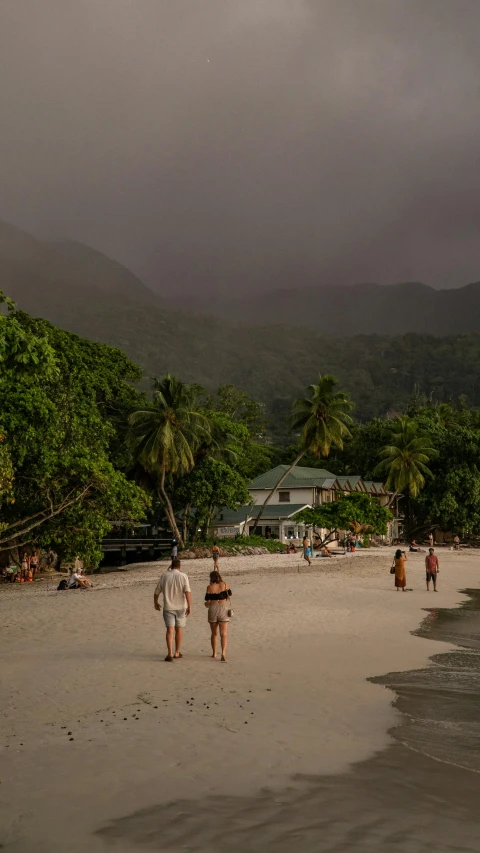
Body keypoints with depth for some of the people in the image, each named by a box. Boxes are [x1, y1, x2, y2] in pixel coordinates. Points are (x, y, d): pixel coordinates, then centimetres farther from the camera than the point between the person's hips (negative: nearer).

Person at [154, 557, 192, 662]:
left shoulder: (164, 576, 0)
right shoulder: (183, 576, -7)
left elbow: (156, 592, 7)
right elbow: (187, 591, -18)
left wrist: (155, 603, 23)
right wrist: (189, 606, -19)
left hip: (168, 607, 0)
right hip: (181, 607, 0)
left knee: (170, 630, -3)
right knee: (179, 629, 13)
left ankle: (170, 653, -16)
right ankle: (177, 653, 22)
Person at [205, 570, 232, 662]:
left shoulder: (210, 587, -4)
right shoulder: (225, 585, -1)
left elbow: (208, 602, -4)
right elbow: (229, 596, 6)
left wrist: (206, 604, 18)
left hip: (212, 609, 0)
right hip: (223, 609, 0)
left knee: (214, 633, 17)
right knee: (223, 634, -3)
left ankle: (214, 653, 26)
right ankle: (223, 652, -22)